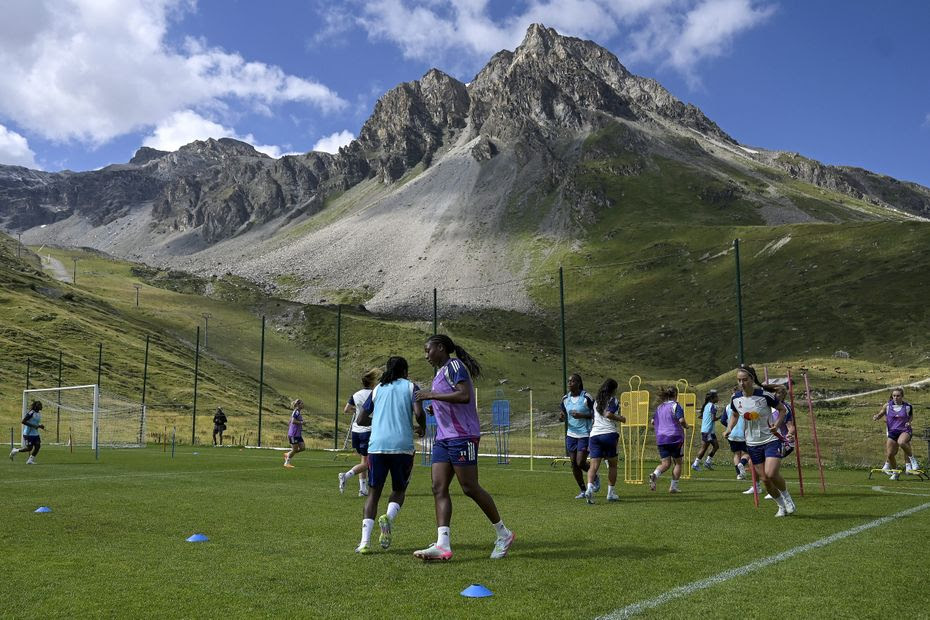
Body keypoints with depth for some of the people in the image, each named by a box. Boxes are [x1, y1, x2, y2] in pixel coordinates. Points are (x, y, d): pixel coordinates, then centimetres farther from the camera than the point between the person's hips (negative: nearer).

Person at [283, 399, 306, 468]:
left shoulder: (298, 412, 15)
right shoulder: (296, 412, -14)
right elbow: (293, 421, -25)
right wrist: (301, 422, -16)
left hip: (298, 434, 9)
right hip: (294, 434, -9)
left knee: (302, 448, 4)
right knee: (295, 449, -2)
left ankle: (287, 454, 18)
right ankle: (287, 463, 13)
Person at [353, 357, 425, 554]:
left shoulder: (377, 389, 17)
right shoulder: (411, 387, 9)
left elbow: (361, 420, 16)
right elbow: (418, 413, -7)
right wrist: (422, 428, 12)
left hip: (377, 446, 2)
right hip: (402, 446, -2)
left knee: (373, 493, 10)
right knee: (399, 490, 17)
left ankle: (365, 541, -5)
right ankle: (388, 517, -14)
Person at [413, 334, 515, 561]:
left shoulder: (453, 365, -8)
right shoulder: (441, 372, 22)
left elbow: (465, 396, -21)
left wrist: (433, 395, -18)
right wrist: (434, 405, 13)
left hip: (462, 436, -10)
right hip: (443, 438, 10)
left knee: (470, 488, -5)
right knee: (439, 489, -3)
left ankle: (504, 534, 11)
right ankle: (442, 545, -9)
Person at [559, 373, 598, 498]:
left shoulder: (587, 397, -10)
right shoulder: (565, 399, 6)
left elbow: (595, 414, -8)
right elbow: (562, 416, 15)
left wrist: (581, 415, -21)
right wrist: (561, 417, -9)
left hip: (585, 434, -5)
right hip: (571, 434, 5)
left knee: (580, 462, -9)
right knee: (574, 463, 5)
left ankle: (595, 478, 23)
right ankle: (583, 491, 19)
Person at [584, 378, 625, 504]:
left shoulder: (596, 401, 21)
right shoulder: (613, 400, 1)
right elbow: (608, 414, -14)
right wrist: (621, 418, -2)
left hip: (594, 434, 4)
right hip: (609, 433, -4)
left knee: (594, 465, -5)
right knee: (612, 464, 12)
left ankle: (589, 487, -28)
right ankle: (610, 492, 14)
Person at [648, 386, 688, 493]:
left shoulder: (659, 407, 11)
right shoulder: (675, 405, -7)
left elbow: (653, 422, 15)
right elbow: (681, 420, -19)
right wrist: (686, 426, 1)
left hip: (661, 438, 5)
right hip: (675, 438, -5)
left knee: (666, 463, 7)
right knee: (677, 462, 11)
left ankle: (655, 474, -22)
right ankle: (673, 486, 10)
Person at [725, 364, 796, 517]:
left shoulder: (765, 395, -17)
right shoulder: (736, 399, -4)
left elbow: (782, 408, -1)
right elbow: (734, 414, 17)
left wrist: (777, 423, -17)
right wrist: (729, 428, 0)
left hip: (771, 439, -4)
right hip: (753, 443, 4)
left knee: (771, 474, -20)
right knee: (764, 479, 5)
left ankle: (788, 498, 9)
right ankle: (782, 506, 28)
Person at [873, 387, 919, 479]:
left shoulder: (908, 407, -4)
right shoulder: (887, 406, -2)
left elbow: (911, 415, 15)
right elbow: (881, 413, 11)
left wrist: (909, 422, -3)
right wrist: (876, 417, -10)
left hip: (905, 430, -3)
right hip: (892, 431, 3)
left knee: (901, 442, -37)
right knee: (890, 454, -2)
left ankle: (912, 459, -11)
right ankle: (895, 472, 23)